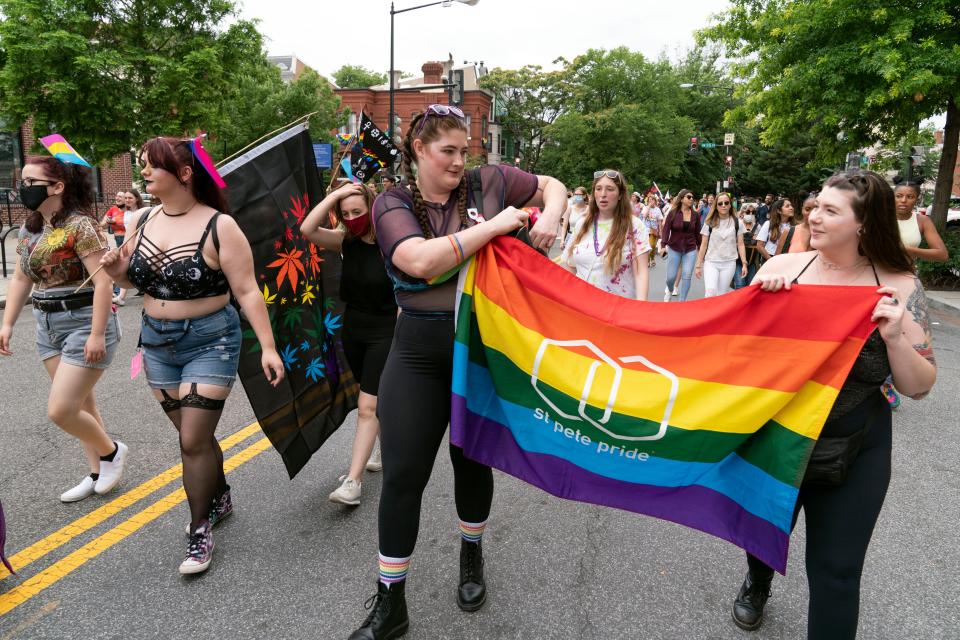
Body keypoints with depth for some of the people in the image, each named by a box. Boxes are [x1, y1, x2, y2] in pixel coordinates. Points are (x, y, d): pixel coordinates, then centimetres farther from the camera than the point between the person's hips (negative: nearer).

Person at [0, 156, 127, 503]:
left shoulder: (79, 225, -16)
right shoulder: (29, 230, 10)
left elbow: (103, 281, -20)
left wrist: (97, 334, -23)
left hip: (84, 324, -8)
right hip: (48, 327, 8)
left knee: (60, 410, -9)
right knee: (81, 404, 13)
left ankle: (112, 451, 17)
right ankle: (98, 474, 25)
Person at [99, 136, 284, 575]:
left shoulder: (219, 226, -15)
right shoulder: (144, 221, 3)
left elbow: (247, 291, -15)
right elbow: (136, 282, 15)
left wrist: (267, 347, -20)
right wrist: (118, 271, -8)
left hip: (210, 342, -6)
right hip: (156, 341, 6)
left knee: (194, 441, -3)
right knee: (193, 434, 16)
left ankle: (200, 531, 14)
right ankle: (220, 498, 39)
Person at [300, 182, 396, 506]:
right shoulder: (347, 242, 1)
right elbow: (307, 229, -14)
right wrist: (335, 194, -15)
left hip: (384, 333, -6)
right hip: (353, 330, 6)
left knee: (367, 407, -9)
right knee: (376, 401, 19)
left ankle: (353, 482, -8)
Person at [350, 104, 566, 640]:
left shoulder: (487, 183, 0)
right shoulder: (392, 203, -4)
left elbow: (553, 186, 14)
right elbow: (422, 260, -23)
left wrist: (550, 217, -9)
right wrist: (496, 225, -20)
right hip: (419, 355, -1)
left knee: (472, 459, 16)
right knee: (403, 474, 1)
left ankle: (472, 555, 44)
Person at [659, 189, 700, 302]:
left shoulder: (695, 215, 2)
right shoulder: (673, 213, -6)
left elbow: (697, 233, 10)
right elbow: (666, 229, -9)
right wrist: (663, 245, -19)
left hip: (690, 250, 2)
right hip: (674, 249, -2)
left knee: (686, 276, -5)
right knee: (671, 276, 0)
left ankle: (682, 301, 6)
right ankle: (669, 290, 35)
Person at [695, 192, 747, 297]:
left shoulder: (737, 222, 4)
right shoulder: (709, 223, 2)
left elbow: (740, 244, 6)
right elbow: (703, 245, 5)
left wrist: (744, 263, -1)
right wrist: (699, 265, 4)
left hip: (729, 263, 1)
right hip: (711, 262, -1)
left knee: (722, 295, 4)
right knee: (710, 293, -17)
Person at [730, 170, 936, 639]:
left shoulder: (898, 286, -9)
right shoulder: (783, 267, -8)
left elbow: (918, 386, -6)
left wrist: (895, 337, -23)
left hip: (854, 455, -2)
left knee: (835, 570, 5)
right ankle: (757, 584, 58)